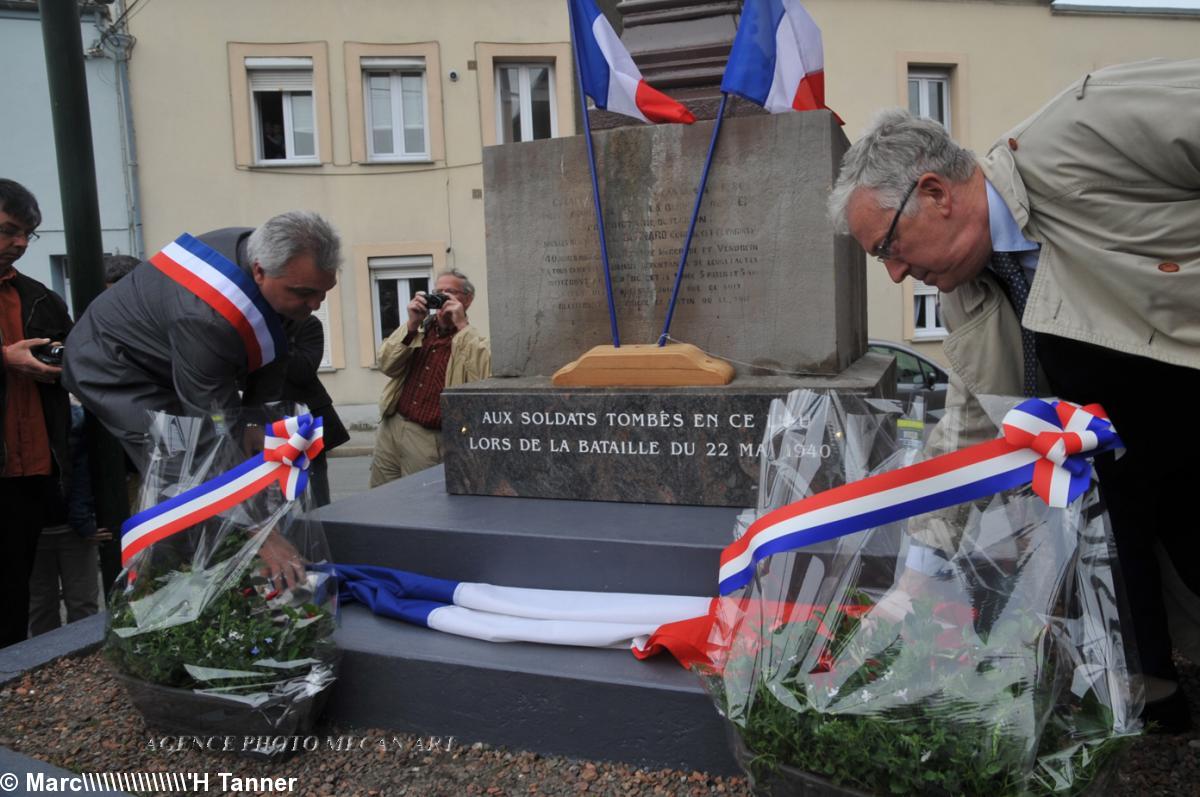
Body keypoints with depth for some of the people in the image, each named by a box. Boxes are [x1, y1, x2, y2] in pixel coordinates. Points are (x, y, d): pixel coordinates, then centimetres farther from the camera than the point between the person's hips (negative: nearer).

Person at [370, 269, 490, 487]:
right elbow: (387, 365, 0)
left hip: (429, 438, -4)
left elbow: (483, 376, -23)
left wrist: (461, 326, -20)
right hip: (391, 426, 5)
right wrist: (412, 324, -11)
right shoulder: (419, 327, 11)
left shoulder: (474, 342, -2)